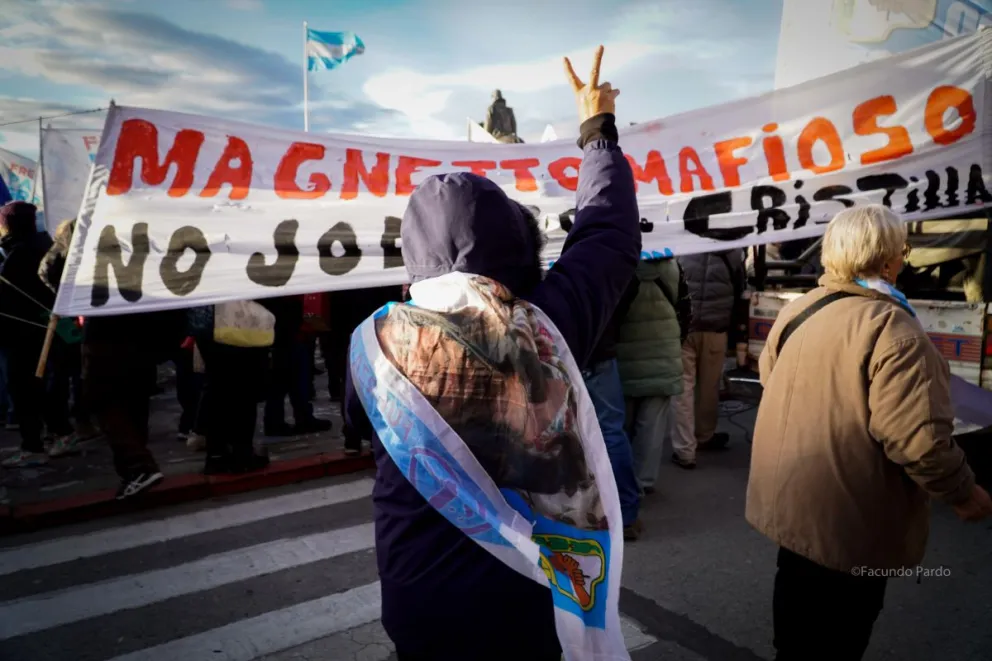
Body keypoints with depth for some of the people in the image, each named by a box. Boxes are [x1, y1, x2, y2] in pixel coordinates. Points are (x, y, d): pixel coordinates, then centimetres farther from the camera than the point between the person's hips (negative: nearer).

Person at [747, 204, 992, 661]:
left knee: (800, 624, 26)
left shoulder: (796, 311, 2)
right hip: (846, 520, -7)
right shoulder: (894, 330, -23)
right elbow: (918, 438, -27)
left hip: (790, 500, 8)